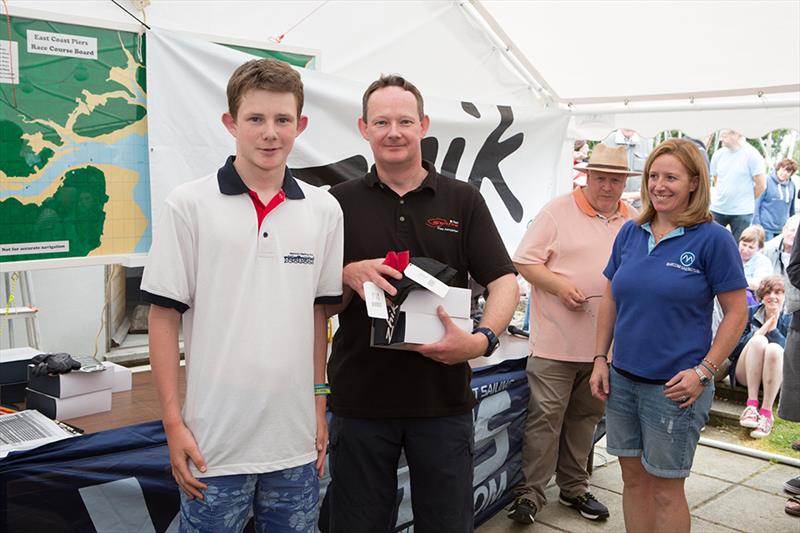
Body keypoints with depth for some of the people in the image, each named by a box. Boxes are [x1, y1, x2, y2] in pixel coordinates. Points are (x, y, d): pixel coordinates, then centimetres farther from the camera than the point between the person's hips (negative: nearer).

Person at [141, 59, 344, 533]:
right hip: (214, 442, -3)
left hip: (296, 441, 3)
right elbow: (165, 317, -4)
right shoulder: (189, 205, -6)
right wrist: (174, 422, -6)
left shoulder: (324, 210, 3)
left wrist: (320, 404, 9)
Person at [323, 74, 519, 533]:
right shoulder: (341, 202, 4)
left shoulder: (463, 200, 4)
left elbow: (505, 282, -1)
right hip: (360, 397, 0)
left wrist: (483, 339, -20)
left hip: (444, 396, 0)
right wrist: (350, 275, -17)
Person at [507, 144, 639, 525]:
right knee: (545, 416, -2)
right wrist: (559, 285, -19)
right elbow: (525, 262, -7)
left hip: (605, 344, 5)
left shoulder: (634, 222, 10)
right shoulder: (558, 212, -5)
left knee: (585, 417, 16)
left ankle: (574, 488, 30)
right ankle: (532, 493, 10)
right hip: (556, 341, -5)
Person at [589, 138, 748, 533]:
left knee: (666, 488, 7)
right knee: (633, 478, 15)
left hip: (675, 387, -4)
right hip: (622, 379, 5)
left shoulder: (712, 239, -9)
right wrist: (600, 359, 6)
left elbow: (736, 312, -8)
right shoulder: (630, 233, 5)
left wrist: (703, 371, -15)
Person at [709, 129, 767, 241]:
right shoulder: (718, 154, 4)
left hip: (742, 212, -4)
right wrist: (724, 196, 13)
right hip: (717, 209, 4)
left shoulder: (752, 155, -9)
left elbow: (761, 185, -6)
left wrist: (746, 200, 4)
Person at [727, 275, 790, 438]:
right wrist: (763, 329, -14)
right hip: (744, 375, 0)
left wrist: (773, 329, -19)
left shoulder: (790, 320, 4)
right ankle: (751, 405, -32)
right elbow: (731, 350, -4)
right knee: (758, 341, -28)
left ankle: (766, 413, -31)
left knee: (774, 349, -32)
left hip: (775, 378, 0)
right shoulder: (748, 313, 6)